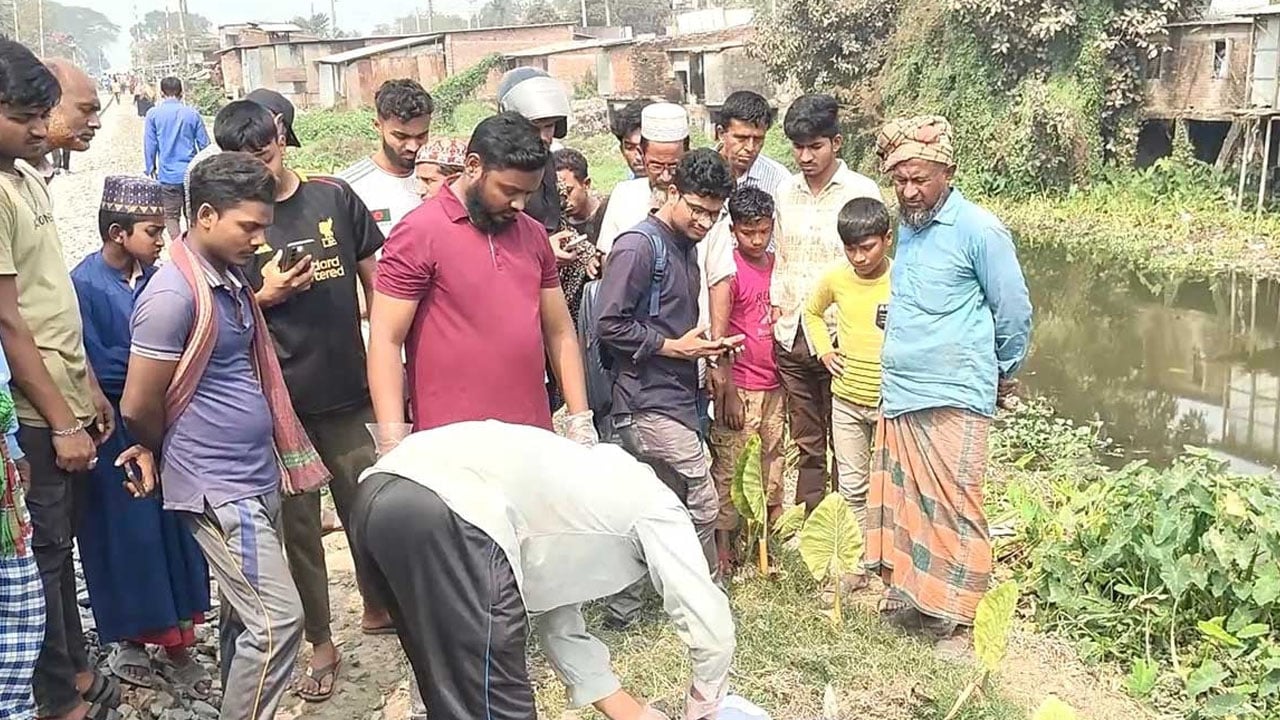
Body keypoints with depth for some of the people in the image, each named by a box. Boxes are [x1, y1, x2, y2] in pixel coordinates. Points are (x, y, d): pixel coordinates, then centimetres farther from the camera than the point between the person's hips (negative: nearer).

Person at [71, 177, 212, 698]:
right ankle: (130, 640, 26)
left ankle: (177, 640, 21)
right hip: (116, 432, -5)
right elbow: (97, 368, -17)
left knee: (174, 526, 9)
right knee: (128, 532, 7)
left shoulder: (155, 278, 2)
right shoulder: (85, 285, -14)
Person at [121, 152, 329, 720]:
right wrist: (179, 454, 3)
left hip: (257, 475, 9)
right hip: (220, 487, -9)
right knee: (277, 619, -8)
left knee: (246, 614, 15)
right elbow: (138, 408, -14)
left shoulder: (229, 279, 10)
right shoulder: (174, 293, -18)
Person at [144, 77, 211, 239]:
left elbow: (150, 145, -2)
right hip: (192, 173, 1)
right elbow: (204, 144, 3)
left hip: (168, 174, -1)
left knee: (171, 215, 10)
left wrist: (151, 169, 9)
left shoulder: (153, 114, -3)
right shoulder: (192, 113, 0)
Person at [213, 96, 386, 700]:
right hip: (277, 399, -1)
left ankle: (377, 605, 38)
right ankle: (321, 643, 24)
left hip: (346, 391, 1)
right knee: (297, 523, 8)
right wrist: (266, 298, -14)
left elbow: (373, 278, 9)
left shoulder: (333, 196, 1)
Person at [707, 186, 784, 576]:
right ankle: (723, 544, 9)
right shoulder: (729, 271, -11)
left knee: (773, 463, 13)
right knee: (729, 469, 0)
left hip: (773, 386, 7)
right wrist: (728, 393, -14)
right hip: (740, 388, -6)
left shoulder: (777, 265, 8)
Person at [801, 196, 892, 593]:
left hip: (892, 400, -3)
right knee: (852, 486, 11)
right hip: (846, 400, 4)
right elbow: (811, 312, 17)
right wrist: (824, 350, 6)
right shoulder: (835, 278, -2)